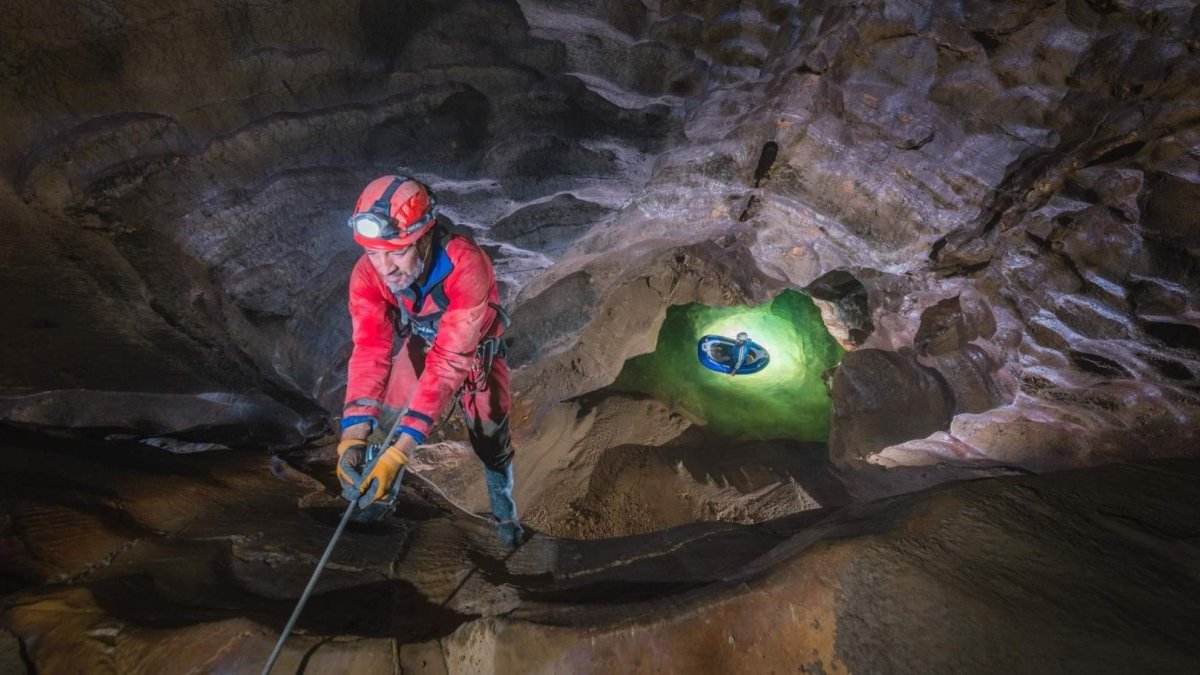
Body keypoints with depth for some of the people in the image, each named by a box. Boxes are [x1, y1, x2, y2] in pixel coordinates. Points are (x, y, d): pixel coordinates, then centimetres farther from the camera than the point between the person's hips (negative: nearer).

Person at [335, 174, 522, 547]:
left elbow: (449, 360, -43)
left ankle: (504, 511, 35)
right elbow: (370, 350, -29)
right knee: (389, 424, -3)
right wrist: (353, 434, -40)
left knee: (491, 437, 6)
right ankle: (383, 495, 30)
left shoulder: (466, 266, -41)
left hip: (474, 348, -3)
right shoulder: (366, 274, -26)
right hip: (418, 343, 3)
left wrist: (401, 449, -45)